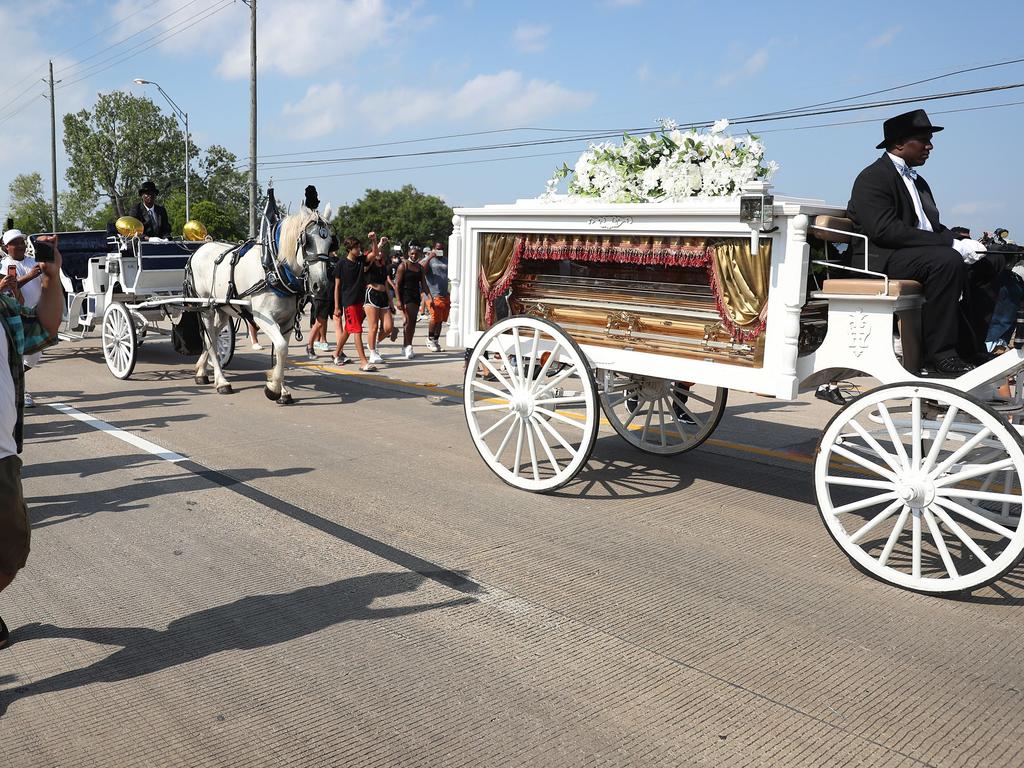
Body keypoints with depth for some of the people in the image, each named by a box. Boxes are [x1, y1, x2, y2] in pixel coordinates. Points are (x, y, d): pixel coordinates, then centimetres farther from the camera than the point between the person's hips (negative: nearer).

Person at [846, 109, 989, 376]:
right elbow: (885, 230, -22)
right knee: (947, 261, -32)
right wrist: (952, 244, -23)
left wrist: (963, 243, -5)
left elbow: (934, 227, 18)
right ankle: (939, 354, -26)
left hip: (926, 255, 9)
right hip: (882, 261, -9)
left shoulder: (917, 181, 23)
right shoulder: (872, 178, -7)